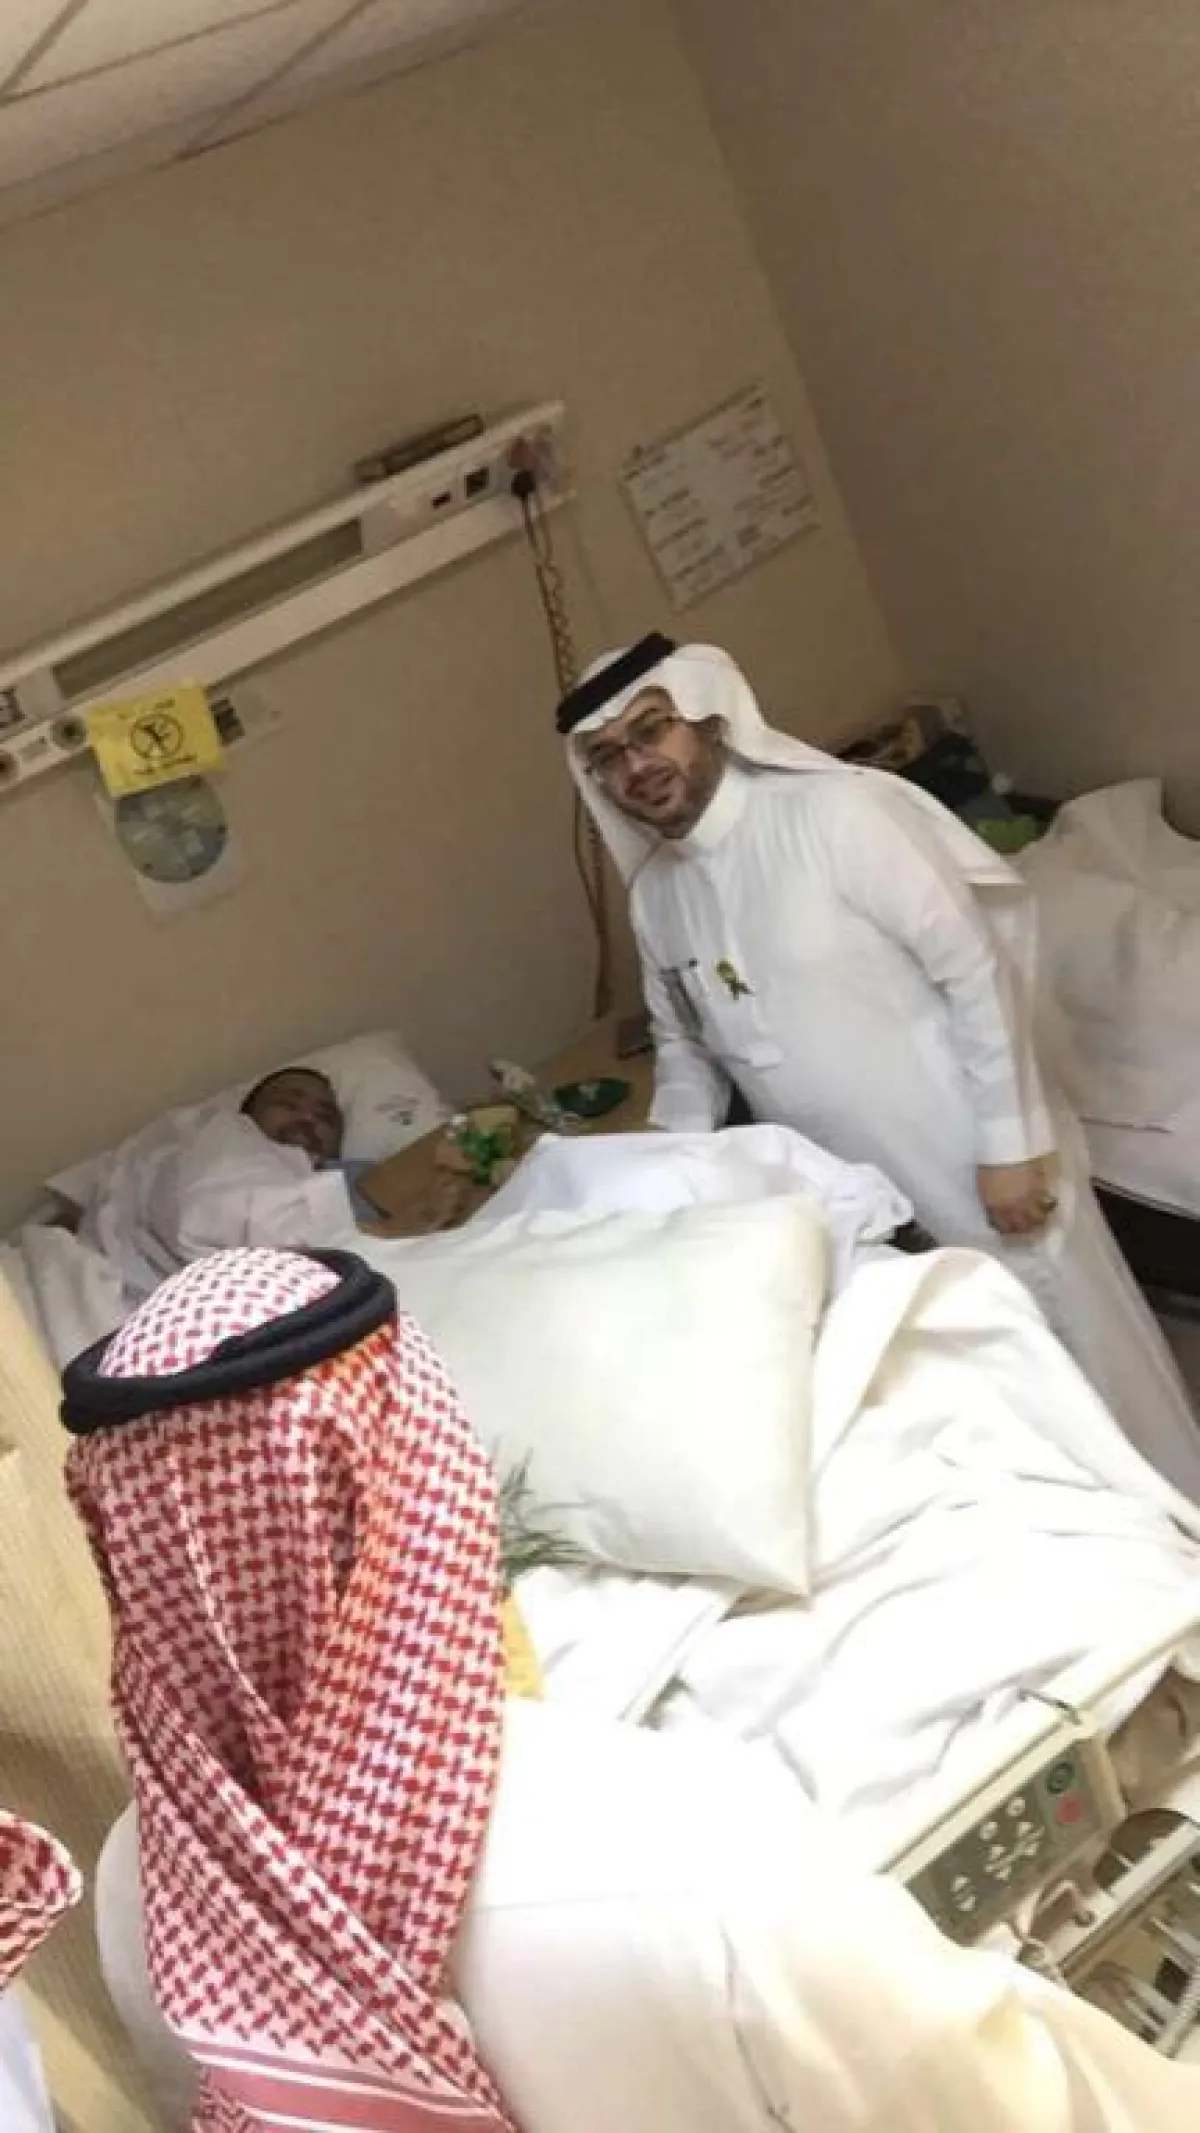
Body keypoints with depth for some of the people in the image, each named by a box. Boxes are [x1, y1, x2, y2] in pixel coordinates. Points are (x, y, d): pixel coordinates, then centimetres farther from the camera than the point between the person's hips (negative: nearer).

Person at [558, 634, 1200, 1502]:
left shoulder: (835, 811, -18)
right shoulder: (653, 896, 2)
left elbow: (977, 965, -17)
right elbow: (684, 1045, 16)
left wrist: (1010, 1139, -17)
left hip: (973, 1157, -6)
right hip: (850, 1196, 6)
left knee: (1081, 1359, 9)